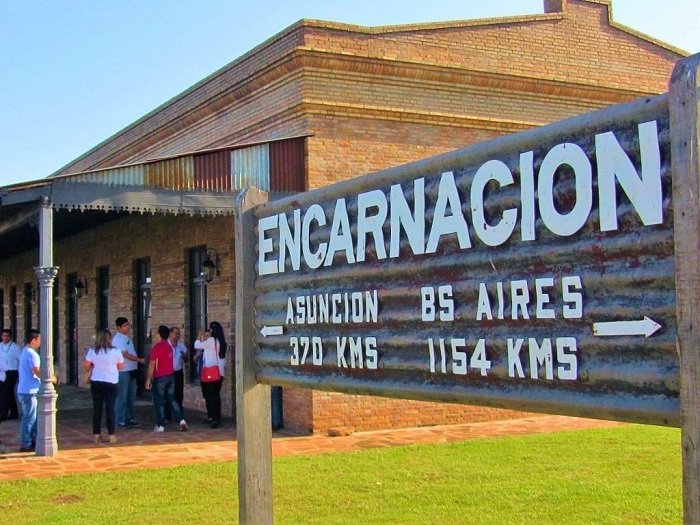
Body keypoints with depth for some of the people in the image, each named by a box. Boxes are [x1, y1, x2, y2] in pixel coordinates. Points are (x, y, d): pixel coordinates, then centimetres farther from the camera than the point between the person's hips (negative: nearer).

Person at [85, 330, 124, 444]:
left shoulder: (92, 351, -2)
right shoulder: (116, 352, -8)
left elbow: (86, 366, 0)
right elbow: (121, 367, 0)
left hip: (96, 383, 2)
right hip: (111, 383, -2)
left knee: (97, 409, 8)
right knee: (110, 409, 2)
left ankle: (96, 435, 12)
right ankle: (111, 435, 3)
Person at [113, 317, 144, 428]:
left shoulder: (127, 338, 15)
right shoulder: (117, 339, -14)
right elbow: (125, 354, -19)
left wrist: (136, 368, 12)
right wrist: (140, 360, -19)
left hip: (131, 371, 9)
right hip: (123, 372, -9)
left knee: (131, 397, 14)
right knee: (122, 397, -4)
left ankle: (129, 419, 23)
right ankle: (120, 421, 1)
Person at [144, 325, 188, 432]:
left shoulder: (156, 348, -14)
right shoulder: (169, 347, 9)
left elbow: (152, 365, -15)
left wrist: (148, 380, -10)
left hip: (160, 378, -7)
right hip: (171, 376, 7)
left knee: (159, 402, 2)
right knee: (172, 399, 13)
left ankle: (160, 425, 5)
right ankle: (181, 420, 2)